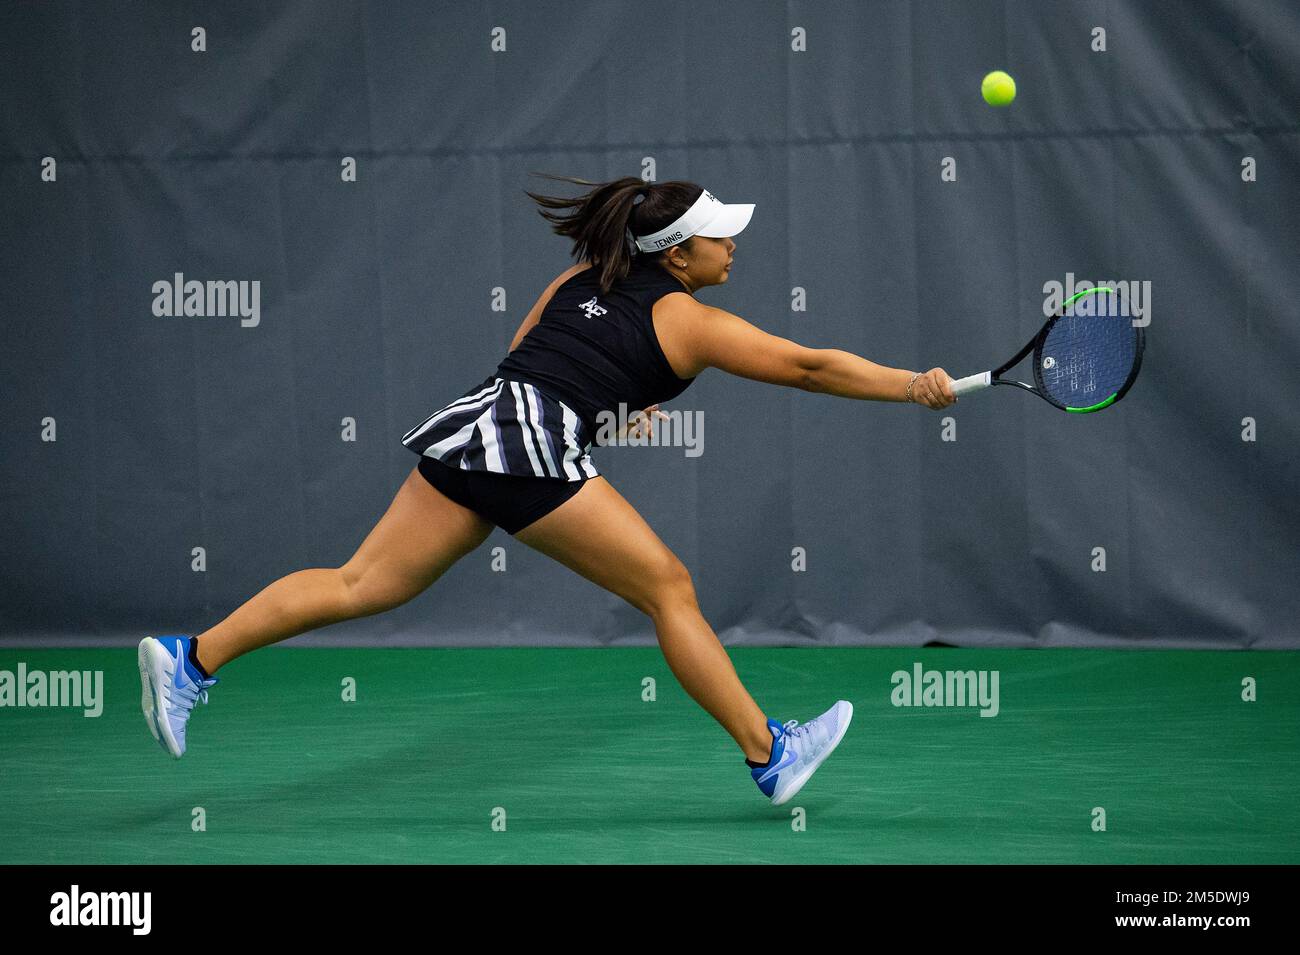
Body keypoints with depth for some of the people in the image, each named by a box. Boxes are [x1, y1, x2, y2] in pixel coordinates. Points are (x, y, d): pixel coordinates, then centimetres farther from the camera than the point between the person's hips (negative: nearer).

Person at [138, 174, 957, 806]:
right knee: (669, 589, 2)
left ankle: (192, 657, 1)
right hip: (534, 444, -7)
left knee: (365, 584, 7)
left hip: (473, 424, 7)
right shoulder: (691, 323, 4)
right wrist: (913, 388, 6)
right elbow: (809, 367, 3)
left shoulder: (582, 278, 22)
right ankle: (769, 755, 5)